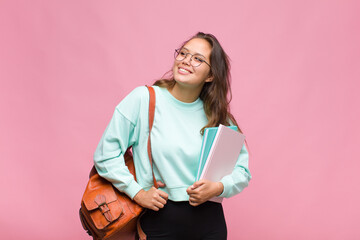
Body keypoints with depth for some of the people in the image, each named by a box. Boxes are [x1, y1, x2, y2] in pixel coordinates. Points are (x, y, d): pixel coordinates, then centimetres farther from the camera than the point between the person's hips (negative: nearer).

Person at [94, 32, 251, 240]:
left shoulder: (217, 115, 4)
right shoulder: (144, 99, -5)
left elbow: (242, 170, 8)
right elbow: (106, 154, -5)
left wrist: (218, 188, -11)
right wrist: (137, 192, -9)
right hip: (160, 222, -3)